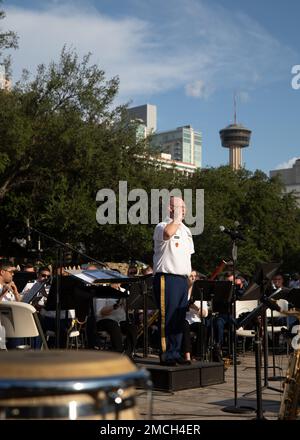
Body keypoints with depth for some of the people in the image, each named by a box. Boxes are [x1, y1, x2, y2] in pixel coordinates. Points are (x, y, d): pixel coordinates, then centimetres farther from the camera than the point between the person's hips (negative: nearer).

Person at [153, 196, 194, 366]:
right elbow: (167, 233, -33)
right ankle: (166, 354, 0)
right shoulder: (162, 227, -7)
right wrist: (177, 218, -17)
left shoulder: (186, 230, 20)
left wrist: (190, 275, 17)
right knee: (167, 318, -6)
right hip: (167, 278, -8)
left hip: (183, 279, 8)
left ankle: (176, 353, 18)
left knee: (180, 318, 10)